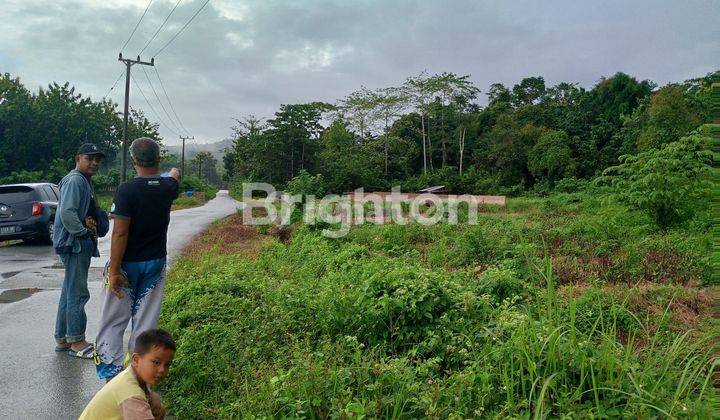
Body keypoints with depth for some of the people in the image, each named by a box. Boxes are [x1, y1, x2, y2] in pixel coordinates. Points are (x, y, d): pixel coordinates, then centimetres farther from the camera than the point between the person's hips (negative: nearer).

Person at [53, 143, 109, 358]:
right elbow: (66, 212, -24)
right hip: (74, 244, -11)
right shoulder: (74, 180, -13)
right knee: (78, 293, -4)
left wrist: (93, 228, 7)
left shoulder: (85, 181, 19)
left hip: (81, 245, 11)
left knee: (70, 292, 16)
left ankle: (63, 339, 26)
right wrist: (83, 231, -15)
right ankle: (76, 341, 6)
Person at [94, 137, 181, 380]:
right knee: (146, 319, 11)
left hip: (127, 263, -4)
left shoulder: (127, 190, -17)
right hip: (155, 262, 4)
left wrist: (114, 271, -15)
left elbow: (120, 233, -20)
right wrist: (174, 173, 49)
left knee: (114, 319, 8)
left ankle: (111, 372, 10)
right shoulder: (168, 187, -3)